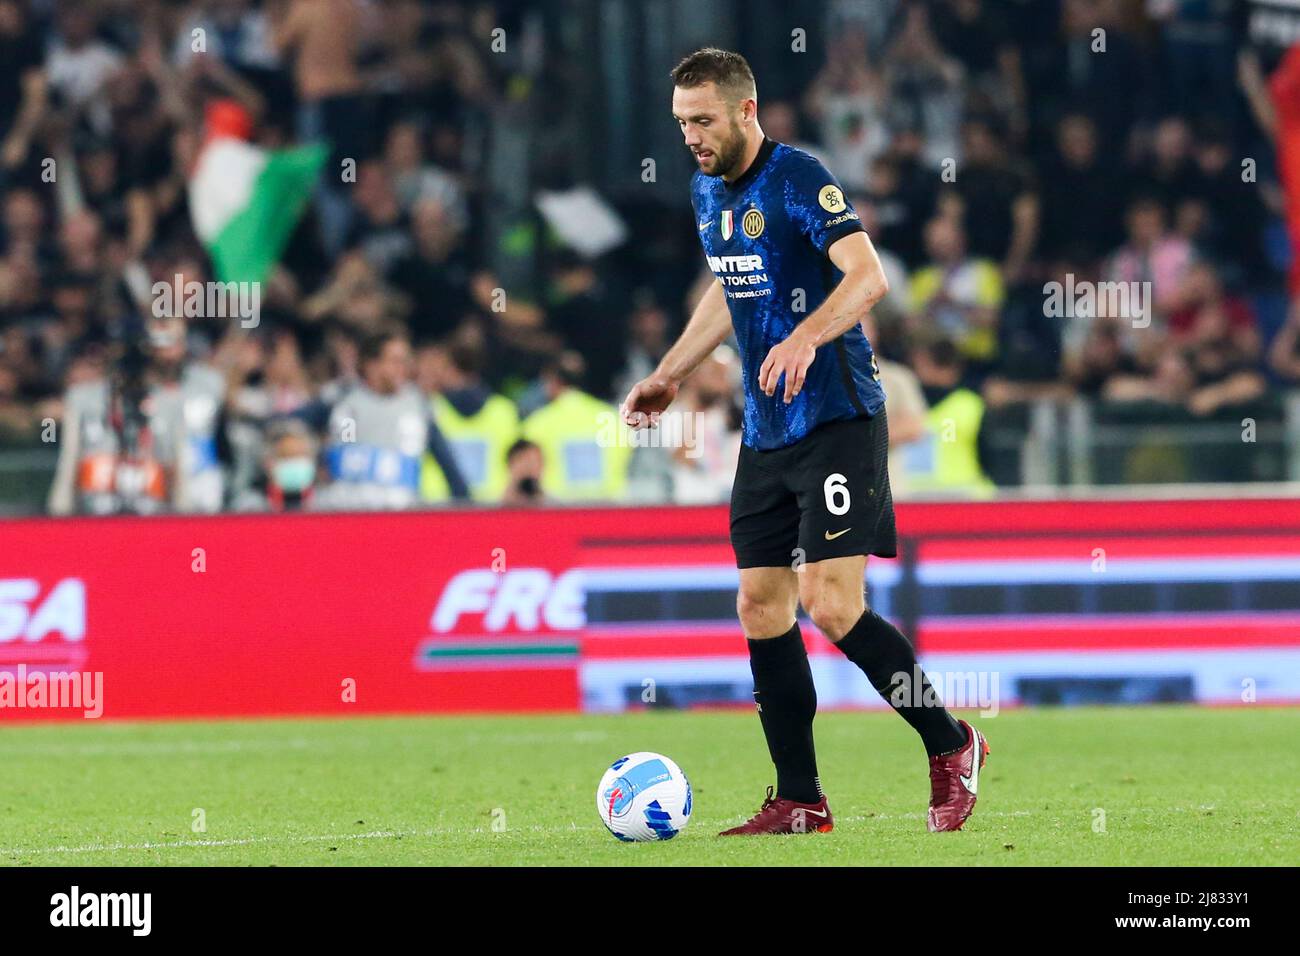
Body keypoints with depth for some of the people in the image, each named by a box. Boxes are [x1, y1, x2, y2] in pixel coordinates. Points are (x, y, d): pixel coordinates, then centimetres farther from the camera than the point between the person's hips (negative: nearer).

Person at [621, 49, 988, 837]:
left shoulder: (798, 179, -14)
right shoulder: (708, 190, 12)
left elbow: (868, 277, -26)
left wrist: (805, 337, -41)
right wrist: (669, 376, 25)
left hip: (837, 419, -8)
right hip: (766, 434, 8)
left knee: (831, 605, -15)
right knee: (761, 608, 3)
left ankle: (951, 746, 3)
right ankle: (800, 802, 9)